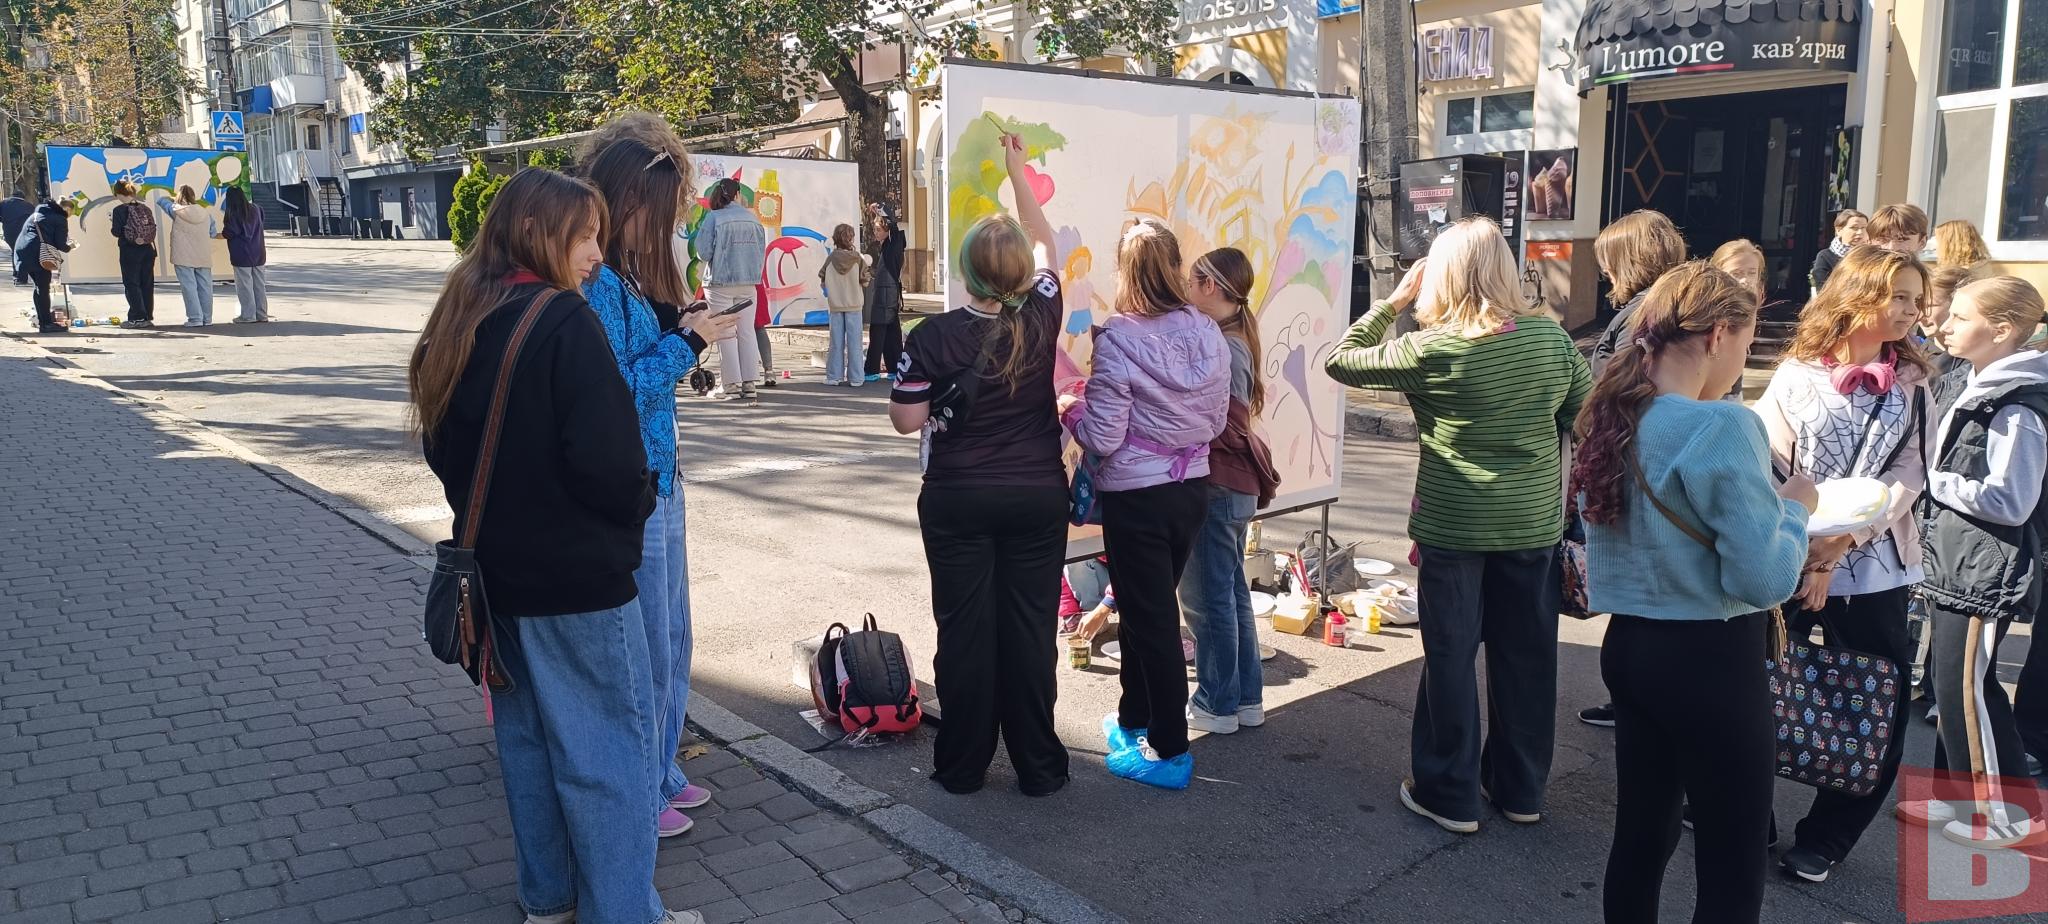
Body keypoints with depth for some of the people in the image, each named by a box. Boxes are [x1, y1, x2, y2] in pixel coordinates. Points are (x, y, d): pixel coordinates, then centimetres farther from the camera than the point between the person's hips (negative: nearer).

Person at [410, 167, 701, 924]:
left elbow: (443, 445, 13)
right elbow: (607, 458, -23)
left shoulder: (460, 323, 6)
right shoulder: (563, 321, -18)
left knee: (527, 734, 18)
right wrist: (639, 501, -4)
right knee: (609, 745, 3)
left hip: (499, 566, 8)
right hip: (578, 573, -8)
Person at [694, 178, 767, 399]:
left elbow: (704, 252, -9)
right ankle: (749, 383, 7)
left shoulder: (713, 218, -8)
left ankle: (731, 384, 2)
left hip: (721, 283, -3)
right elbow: (762, 251, 6)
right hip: (748, 283, 3)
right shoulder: (752, 218, 2)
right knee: (747, 332, 8)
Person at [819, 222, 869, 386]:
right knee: (854, 341, 2)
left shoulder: (831, 259, -5)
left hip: (835, 305, 2)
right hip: (854, 304, -2)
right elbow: (865, 281, -6)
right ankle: (855, 378, 2)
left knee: (836, 342, 8)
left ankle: (834, 376, 9)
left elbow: (822, 279, 1)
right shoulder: (857, 258, -9)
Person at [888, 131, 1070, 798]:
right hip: (1038, 497, 2)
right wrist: (1018, 172, 21)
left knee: (965, 629, 6)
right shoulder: (1042, 317, -6)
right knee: (1030, 627, 7)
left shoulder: (934, 337, -14)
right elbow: (1046, 244, 12)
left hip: (958, 501, -2)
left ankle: (962, 765, 16)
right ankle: (1038, 765, 15)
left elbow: (907, 420, -9)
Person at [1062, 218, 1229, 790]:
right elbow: (1217, 422, 7)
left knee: (1149, 619, 5)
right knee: (1148, 608, 22)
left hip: (1136, 497, -6)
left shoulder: (1119, 341, -18)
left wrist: (1072, 411, 2)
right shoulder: (1209, 335, -2)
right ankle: (1134, 719, 37)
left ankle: (1170, 751, 13)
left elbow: (1102, 439, -17)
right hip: (1192, 489, 6)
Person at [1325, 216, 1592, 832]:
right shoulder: (1550, 337, -3)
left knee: (1451, 656, 8)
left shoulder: (1431, 350, -15)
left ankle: (1450, 796, 17)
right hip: (1534, 523, 4)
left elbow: (1340, 362, -5)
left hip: (1454, 527, -4)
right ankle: (1520, 789, 29)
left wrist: (1391, 303, 2)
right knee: (1526, 656, 14)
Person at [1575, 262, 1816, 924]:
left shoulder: (1613, 418, 4)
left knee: (1641, 836, 19)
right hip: (1710, 662, -7)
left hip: (1630, 644, 8)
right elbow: (1765, 580, -19)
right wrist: (1794, 509, -2)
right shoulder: (1723, 428, -20)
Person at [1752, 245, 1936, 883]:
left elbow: (1907, 477, -3)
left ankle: (1822, 843, 19)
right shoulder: (1797, 374, -1)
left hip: (1874, 572, 2)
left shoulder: (1913, 382, 5)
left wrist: (1838, 547, -15)